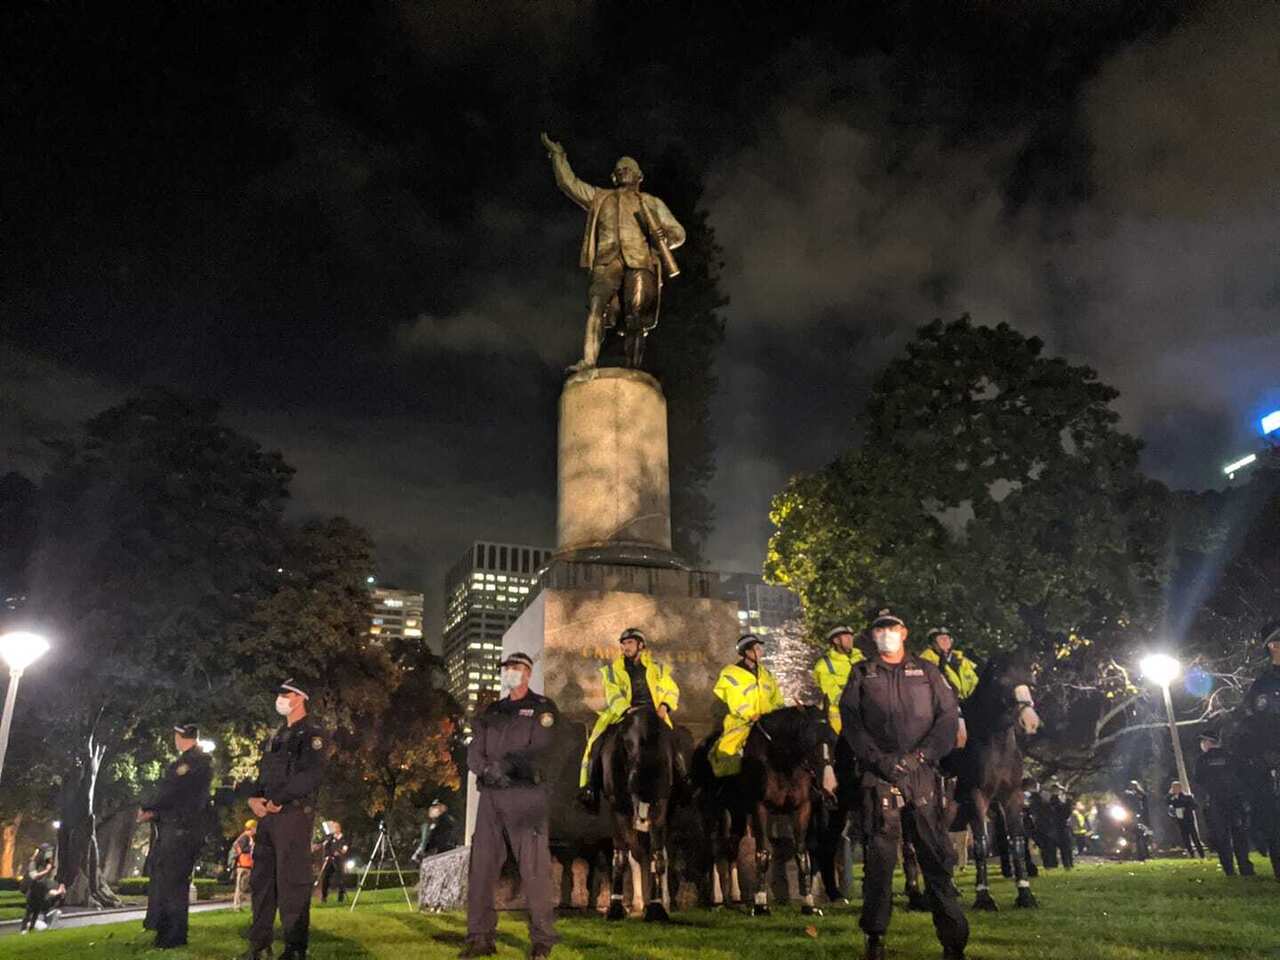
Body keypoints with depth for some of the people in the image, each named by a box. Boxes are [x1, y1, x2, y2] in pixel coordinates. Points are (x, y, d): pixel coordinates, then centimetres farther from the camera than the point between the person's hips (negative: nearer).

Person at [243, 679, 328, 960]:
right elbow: (263, 773, 21)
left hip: (294, 814, -9)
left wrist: (277, 800, -15)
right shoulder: (276, 737, 22)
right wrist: (254, 798, 1)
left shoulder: (311, 734, -5)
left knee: (291, 881, -8)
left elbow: (311, 775, -16)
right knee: (261, 878, 11)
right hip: (267, 815, 9)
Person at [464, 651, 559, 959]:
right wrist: (488, 768, -12)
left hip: (525, 794, -5)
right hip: (490, 795, 5)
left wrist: (505, 764, -17)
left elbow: (540, 750, -9)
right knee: (481, 865, 4)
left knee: (533, 867, -6)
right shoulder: (492, 711, 20)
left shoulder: (542, 708, 5)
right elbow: (473, 753, 9)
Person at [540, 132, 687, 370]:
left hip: (640, 263, 0)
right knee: (597, 308, -24)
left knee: (635, 320, -12)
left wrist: (665, 238, 0)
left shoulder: (652, 203, 28)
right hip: (607, 262, 0)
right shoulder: (599, 197, 31)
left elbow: (678, 232, 21)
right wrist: (558, 155, 23)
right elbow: (569, 183, 28)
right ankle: (588, 362, -35)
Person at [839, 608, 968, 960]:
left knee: (936, 853, 2)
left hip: (924, 772, 1)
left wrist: (923, 754, -9)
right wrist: (879, 759, -10)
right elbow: (850, 721, 2)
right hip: (880, 773, -1)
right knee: (880, 854, 0)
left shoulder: (926, 671, 12)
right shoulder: (861, 673, 11)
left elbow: (949, 715, 4)